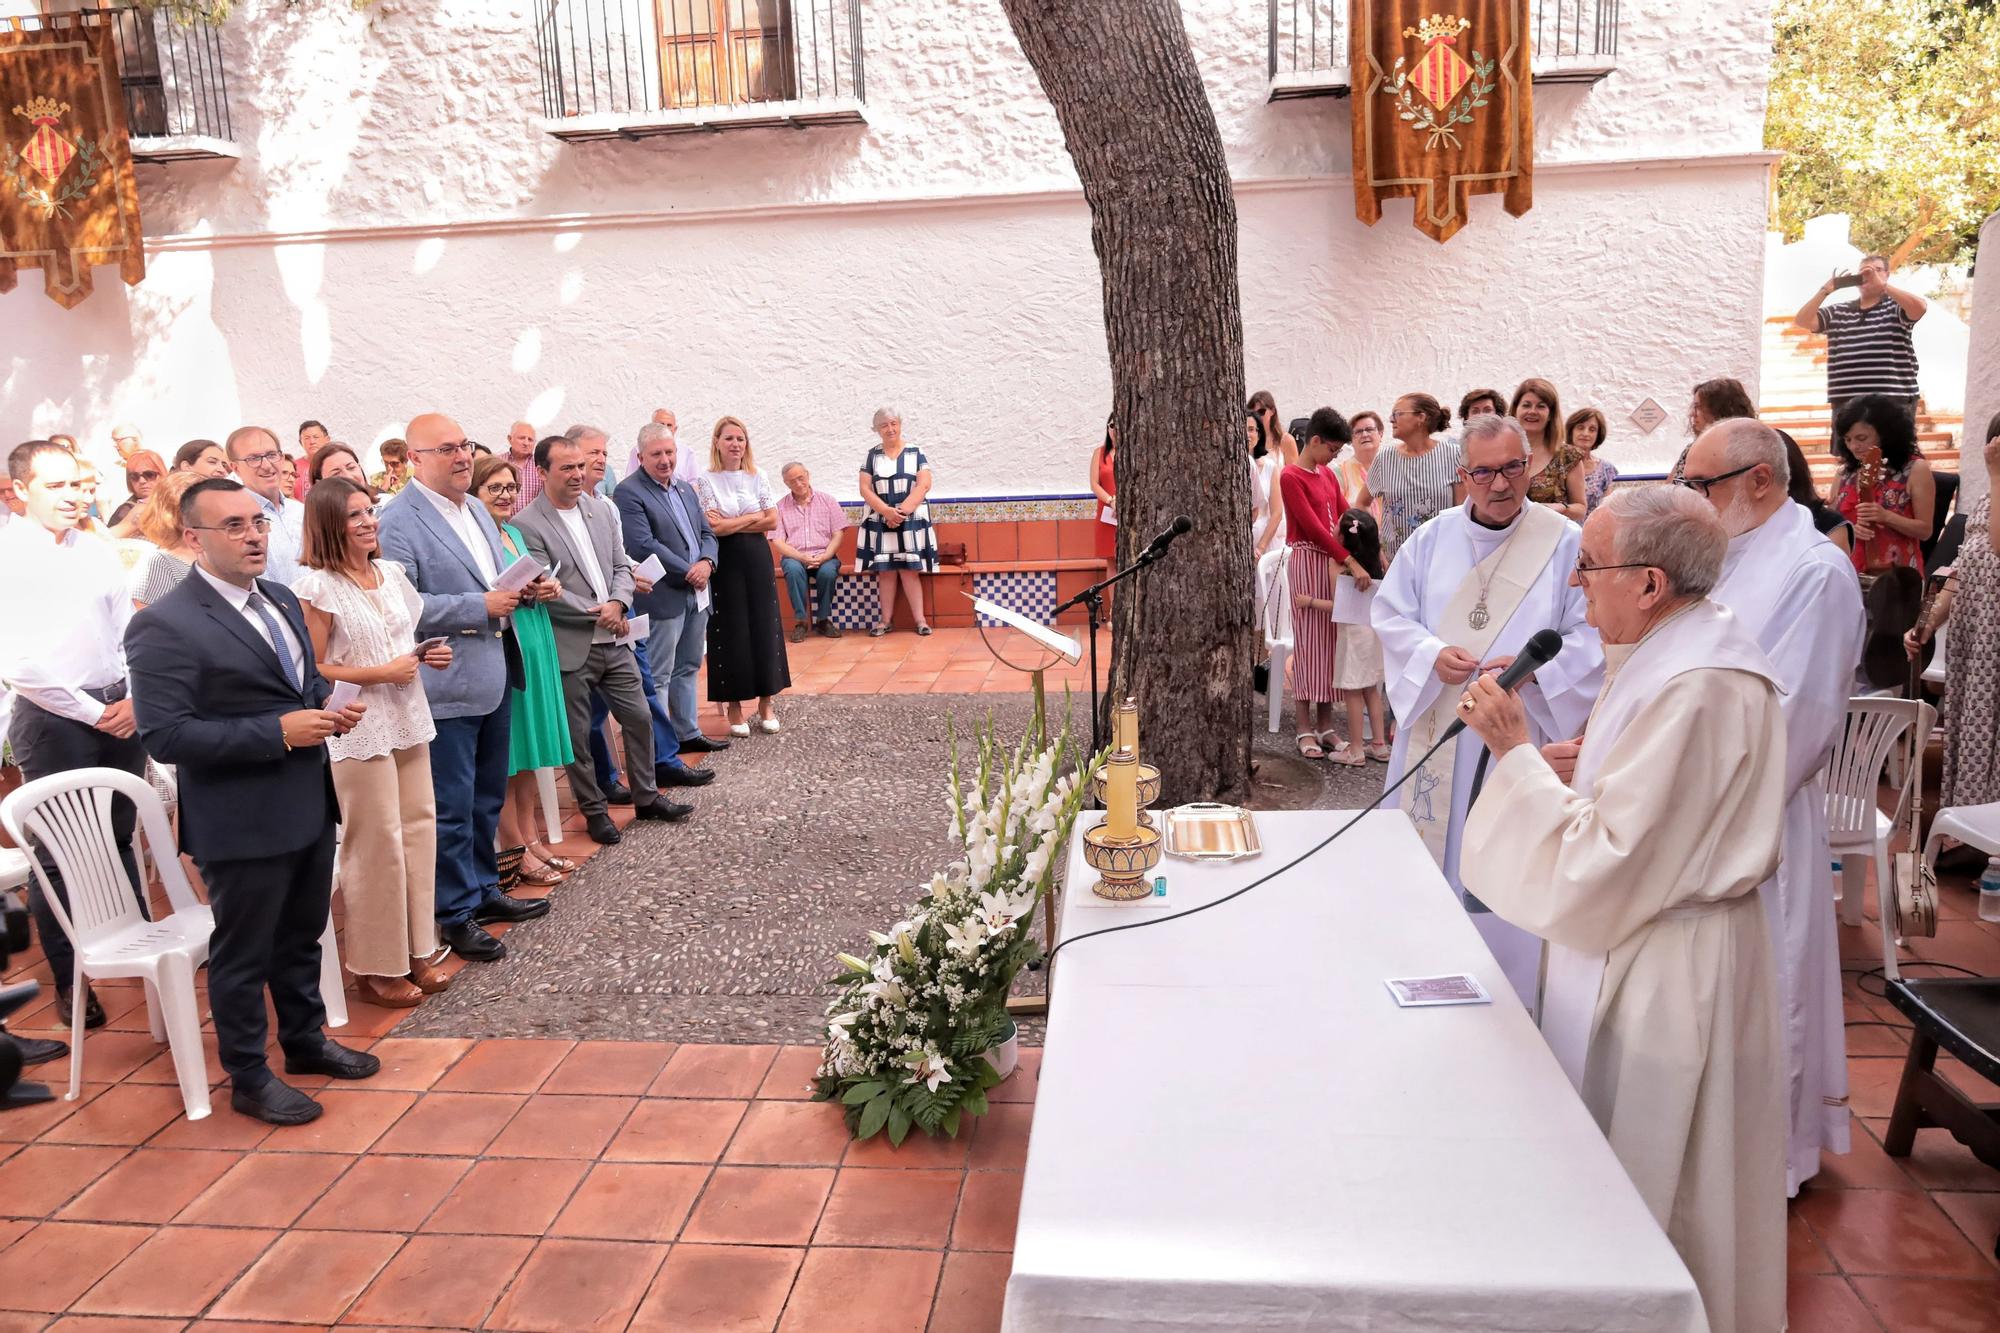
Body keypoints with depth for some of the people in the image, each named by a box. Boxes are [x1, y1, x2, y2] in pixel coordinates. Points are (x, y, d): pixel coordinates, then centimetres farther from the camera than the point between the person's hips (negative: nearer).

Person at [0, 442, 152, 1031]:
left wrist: (135, 699, -3)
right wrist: (91, 712, -10)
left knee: (119, 837, 15)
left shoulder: (99, 552, 8)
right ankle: (70, 981, 18)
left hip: (121, 711, 4)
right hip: (53, 717, -4)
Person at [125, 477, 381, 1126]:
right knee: (243, 953, 9)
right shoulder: (165, 626, -18)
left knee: (302, 936, 22)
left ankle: (305, 1040, 41)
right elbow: (164, 736, -22)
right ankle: (248, 1078, 26)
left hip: (309, 804, 8)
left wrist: (328, 708, -2)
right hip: (242, 821, -8)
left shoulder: (280, 599, 8)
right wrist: (279, 731, -25)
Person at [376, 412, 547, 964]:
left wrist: (530, 587, 3)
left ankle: (484, 890, 33)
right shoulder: (399, 521, -15)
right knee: (452, 807, 2)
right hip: (447, 686, -8)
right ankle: (457, 913, 15)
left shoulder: (475, 509, 13)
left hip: (494, 676, 8)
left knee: (487, 798, 19)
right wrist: (482, 607, -22)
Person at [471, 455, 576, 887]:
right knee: (504, 755, 0)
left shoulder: (514, 533, 14)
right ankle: (514, 851, 8)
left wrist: (541, 589, 1)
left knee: (530, 752, 13)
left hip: (533, 643, 8)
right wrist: (513, 593, -22)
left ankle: (530, 840, 22)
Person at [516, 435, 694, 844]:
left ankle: (646, 797, 29)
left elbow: (622, 566, 9)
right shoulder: (527, 525, -13)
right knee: (577, 735, 7)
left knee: (639, 718, 13)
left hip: (613, 640, 6)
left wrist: (618, 603, -10)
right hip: (570, 647, -6)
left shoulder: (602, 510, 7)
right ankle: (594, 810, 23)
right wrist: (599, 614, -15)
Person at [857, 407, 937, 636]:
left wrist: (903, 510, -15)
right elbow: (865, 489, 1)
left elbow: (924, 485, -5)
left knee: (909, 570, -6)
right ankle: (885, 620, 6)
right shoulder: (871, 456, 8)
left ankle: (919, 619, -2)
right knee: (885, 571, 0)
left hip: (912, 520, -1)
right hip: (880, 521, 2)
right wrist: (887, 511, -14)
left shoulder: (915, 453, 4)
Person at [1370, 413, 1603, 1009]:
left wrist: (1534, 669, -22)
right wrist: (1432, 654, -12)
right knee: (1427, 858, 11)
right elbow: (1389, 614, 6)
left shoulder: (1566, 543, -4)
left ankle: (1512, 1000, 14)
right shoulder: (1432, 539, 7)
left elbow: (1592, 635, -6)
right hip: (1435, 735, 4)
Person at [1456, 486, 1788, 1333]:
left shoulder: (1691, 689, -26)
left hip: (1659, 975, -10)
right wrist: (1589, 769, 7)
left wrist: (1517, 754, -23)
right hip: (1653, 945, 10)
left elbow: (1601, 860, -28)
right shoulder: (1696, 647, 6)